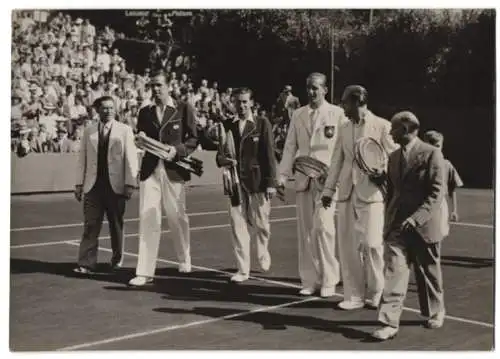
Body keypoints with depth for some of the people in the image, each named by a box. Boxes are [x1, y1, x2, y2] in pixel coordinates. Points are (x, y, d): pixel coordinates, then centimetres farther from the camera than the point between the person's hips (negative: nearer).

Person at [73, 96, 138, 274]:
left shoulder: (124, 130, 3)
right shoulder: (89, 131, 9)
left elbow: (130, 159, -2)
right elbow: (82, 159, 10)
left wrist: (130, 184, -8)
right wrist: (79, 183, 5)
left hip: (115, 185, -1)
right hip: (93, 185, 1)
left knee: (116, 225, 9)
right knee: (90, 225, -4)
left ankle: (117, 259, 24)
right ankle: (86, 264, -4)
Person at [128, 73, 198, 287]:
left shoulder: (183, 109, 3)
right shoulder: (145, 112, 12)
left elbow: (193, 139, 2)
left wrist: (177, 150, -14)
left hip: (174, 169, -2)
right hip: (150, 170, 2)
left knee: (177, 217, 10)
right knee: (147, 219, -4)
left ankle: (184, 259, 33)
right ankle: (145, 272, -2)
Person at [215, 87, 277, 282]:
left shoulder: (262, 124, 1)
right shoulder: (227, 126, 9)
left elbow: (269, 154, -3)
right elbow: (220, 152, 14)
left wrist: (271, 182, -9)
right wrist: (221, 159, -11)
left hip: (257, 181, -2)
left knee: (260, 224, 6)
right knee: (238, 225, -1)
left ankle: (263, 252, 37)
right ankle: (243, 269, 6)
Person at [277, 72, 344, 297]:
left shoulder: (337, 114, 2)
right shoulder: (298, 115, 13)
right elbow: (290, 147, 11)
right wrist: (283, 175, 2)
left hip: (327, 178, -4)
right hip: (303, 178, 4)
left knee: (323, 226, -13)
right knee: (305, 230, 4)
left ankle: (328, 281, 0)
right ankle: (310, 281, 13)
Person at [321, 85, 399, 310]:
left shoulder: (382, 126, -2)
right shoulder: (344, 129, 14)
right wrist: (328, 189, 11)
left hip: (372, 193, -5)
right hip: (347, 193, 5)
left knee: (371, 244, -7)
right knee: (347, 246, 4)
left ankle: (375, 294, 13)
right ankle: (354, 295, 14)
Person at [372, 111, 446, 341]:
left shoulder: (431, 154, -9)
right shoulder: (393, 157, 11)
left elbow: (437, 192, -14)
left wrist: (416, 218, -23)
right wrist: (388, 222, 15)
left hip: (424, 226, -4)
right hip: (397, 226, 4)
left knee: (429, 273, 12)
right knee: (394, 272, -5)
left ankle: (435, 313, 34)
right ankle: (389, 323, -7)